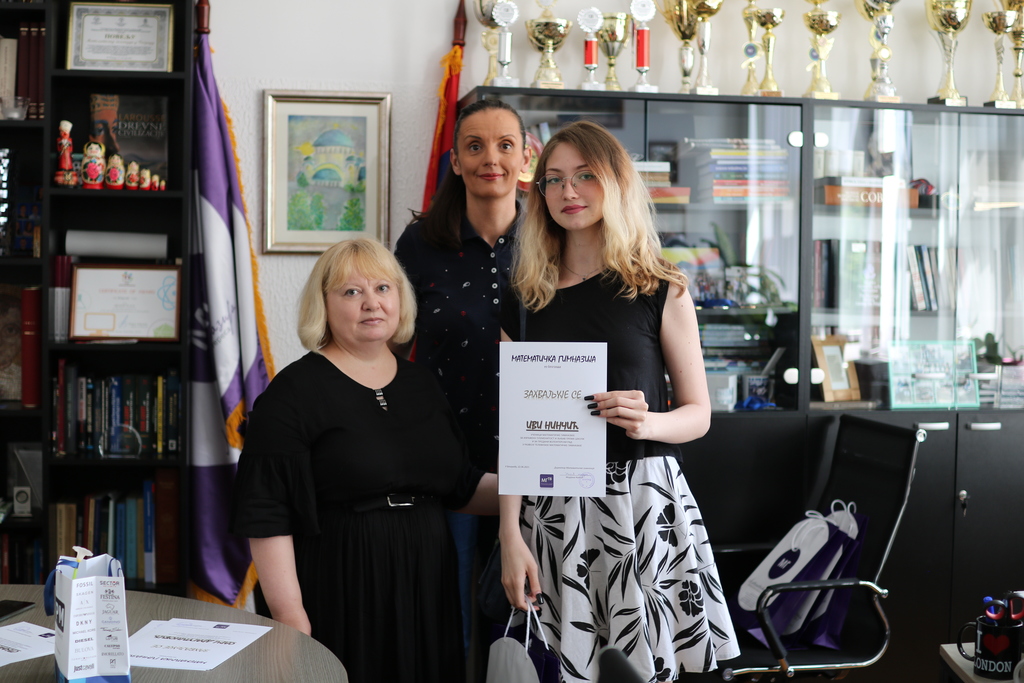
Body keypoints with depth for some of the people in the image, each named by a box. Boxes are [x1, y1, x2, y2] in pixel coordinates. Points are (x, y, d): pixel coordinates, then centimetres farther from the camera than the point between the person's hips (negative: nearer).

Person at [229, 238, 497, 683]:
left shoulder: (421, 385, 11)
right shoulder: (294, 392, -8)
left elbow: (460, 487, 17)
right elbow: (267, 517, -13)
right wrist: (291, 620, -17)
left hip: (426, 592, 6)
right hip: (340, 599, -5)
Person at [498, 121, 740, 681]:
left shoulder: (661, 290, 3)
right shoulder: (525, 302, 8)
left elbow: (698, 413, 5)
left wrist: (644, 422, -17)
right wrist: (510, 536, -4)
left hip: (644, 501, -1)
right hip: (552, 507, 2)